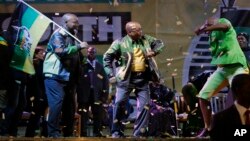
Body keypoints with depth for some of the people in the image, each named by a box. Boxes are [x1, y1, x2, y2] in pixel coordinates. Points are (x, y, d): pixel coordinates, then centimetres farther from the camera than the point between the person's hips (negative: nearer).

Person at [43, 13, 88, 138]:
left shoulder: (71, 37, 18)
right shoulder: (58, 35, -6)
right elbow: (61, 51, -22)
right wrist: (79, 46, -19)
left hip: (68, 77, 8)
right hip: (55, 76, -8)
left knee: (70, 105, 7)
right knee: (57, 103, -15)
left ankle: (68, 133, 13)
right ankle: (53, 133, -14)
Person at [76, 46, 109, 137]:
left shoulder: (100, 66, 16)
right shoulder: (82, 65, 8)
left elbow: (105, 80, 9)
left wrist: (105, 94, -1)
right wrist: (78, 93, -12)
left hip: (97, 95, 2)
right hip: (84, 94, -2)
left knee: (98, 115, 2)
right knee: (83, 115, -1)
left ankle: (97, 134, 8)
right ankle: (83, 134, 2)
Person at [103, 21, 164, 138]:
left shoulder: (146, 39, 5)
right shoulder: (120, 43, -7)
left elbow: (159, 43, 20)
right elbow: (107, 57, -2)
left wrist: (154, 51, -2)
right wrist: (111, 74, -9)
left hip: (142, 78, 4)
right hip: (126, 78, -3)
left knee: (144, 105, 0)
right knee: (119, 103, -7)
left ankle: (139, 133, 9)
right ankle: (116, 131, 6)